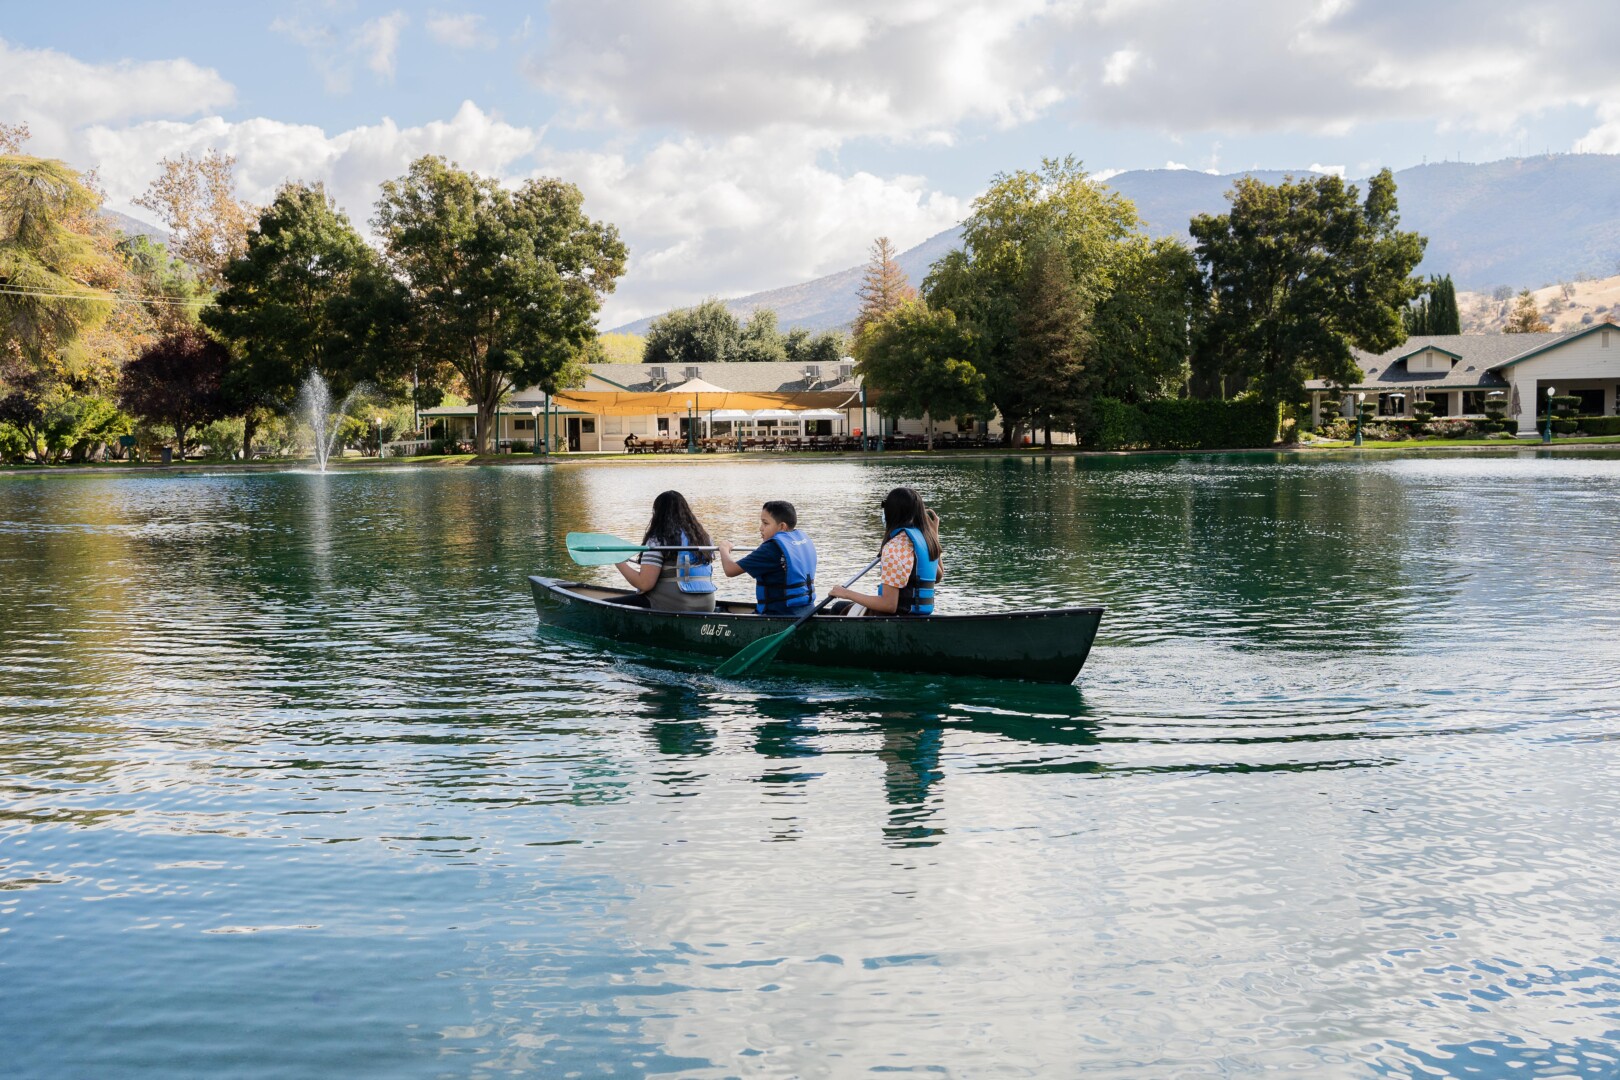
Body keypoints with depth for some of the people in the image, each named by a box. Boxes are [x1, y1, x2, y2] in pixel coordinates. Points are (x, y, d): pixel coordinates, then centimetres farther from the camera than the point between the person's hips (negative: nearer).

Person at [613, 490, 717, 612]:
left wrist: (620, 563, -3)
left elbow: (644, 584, -16)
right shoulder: (704, 537, 9)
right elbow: (709, 576, 19)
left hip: (670, 607, -7)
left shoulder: (658, 540, -11)